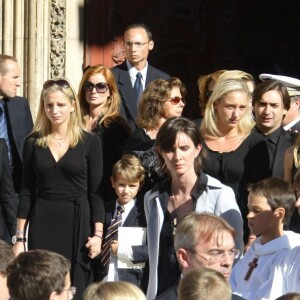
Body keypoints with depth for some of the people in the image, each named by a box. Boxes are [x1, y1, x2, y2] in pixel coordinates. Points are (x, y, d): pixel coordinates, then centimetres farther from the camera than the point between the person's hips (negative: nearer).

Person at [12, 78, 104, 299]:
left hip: (77, 223, -1)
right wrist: (20, 237, 3)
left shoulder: (90, 142, 0)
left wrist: (98, 234, -7)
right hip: (42, 224, 2)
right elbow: (27, 192, 6)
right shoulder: (33, 142, 5)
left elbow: (96, 192, 0)